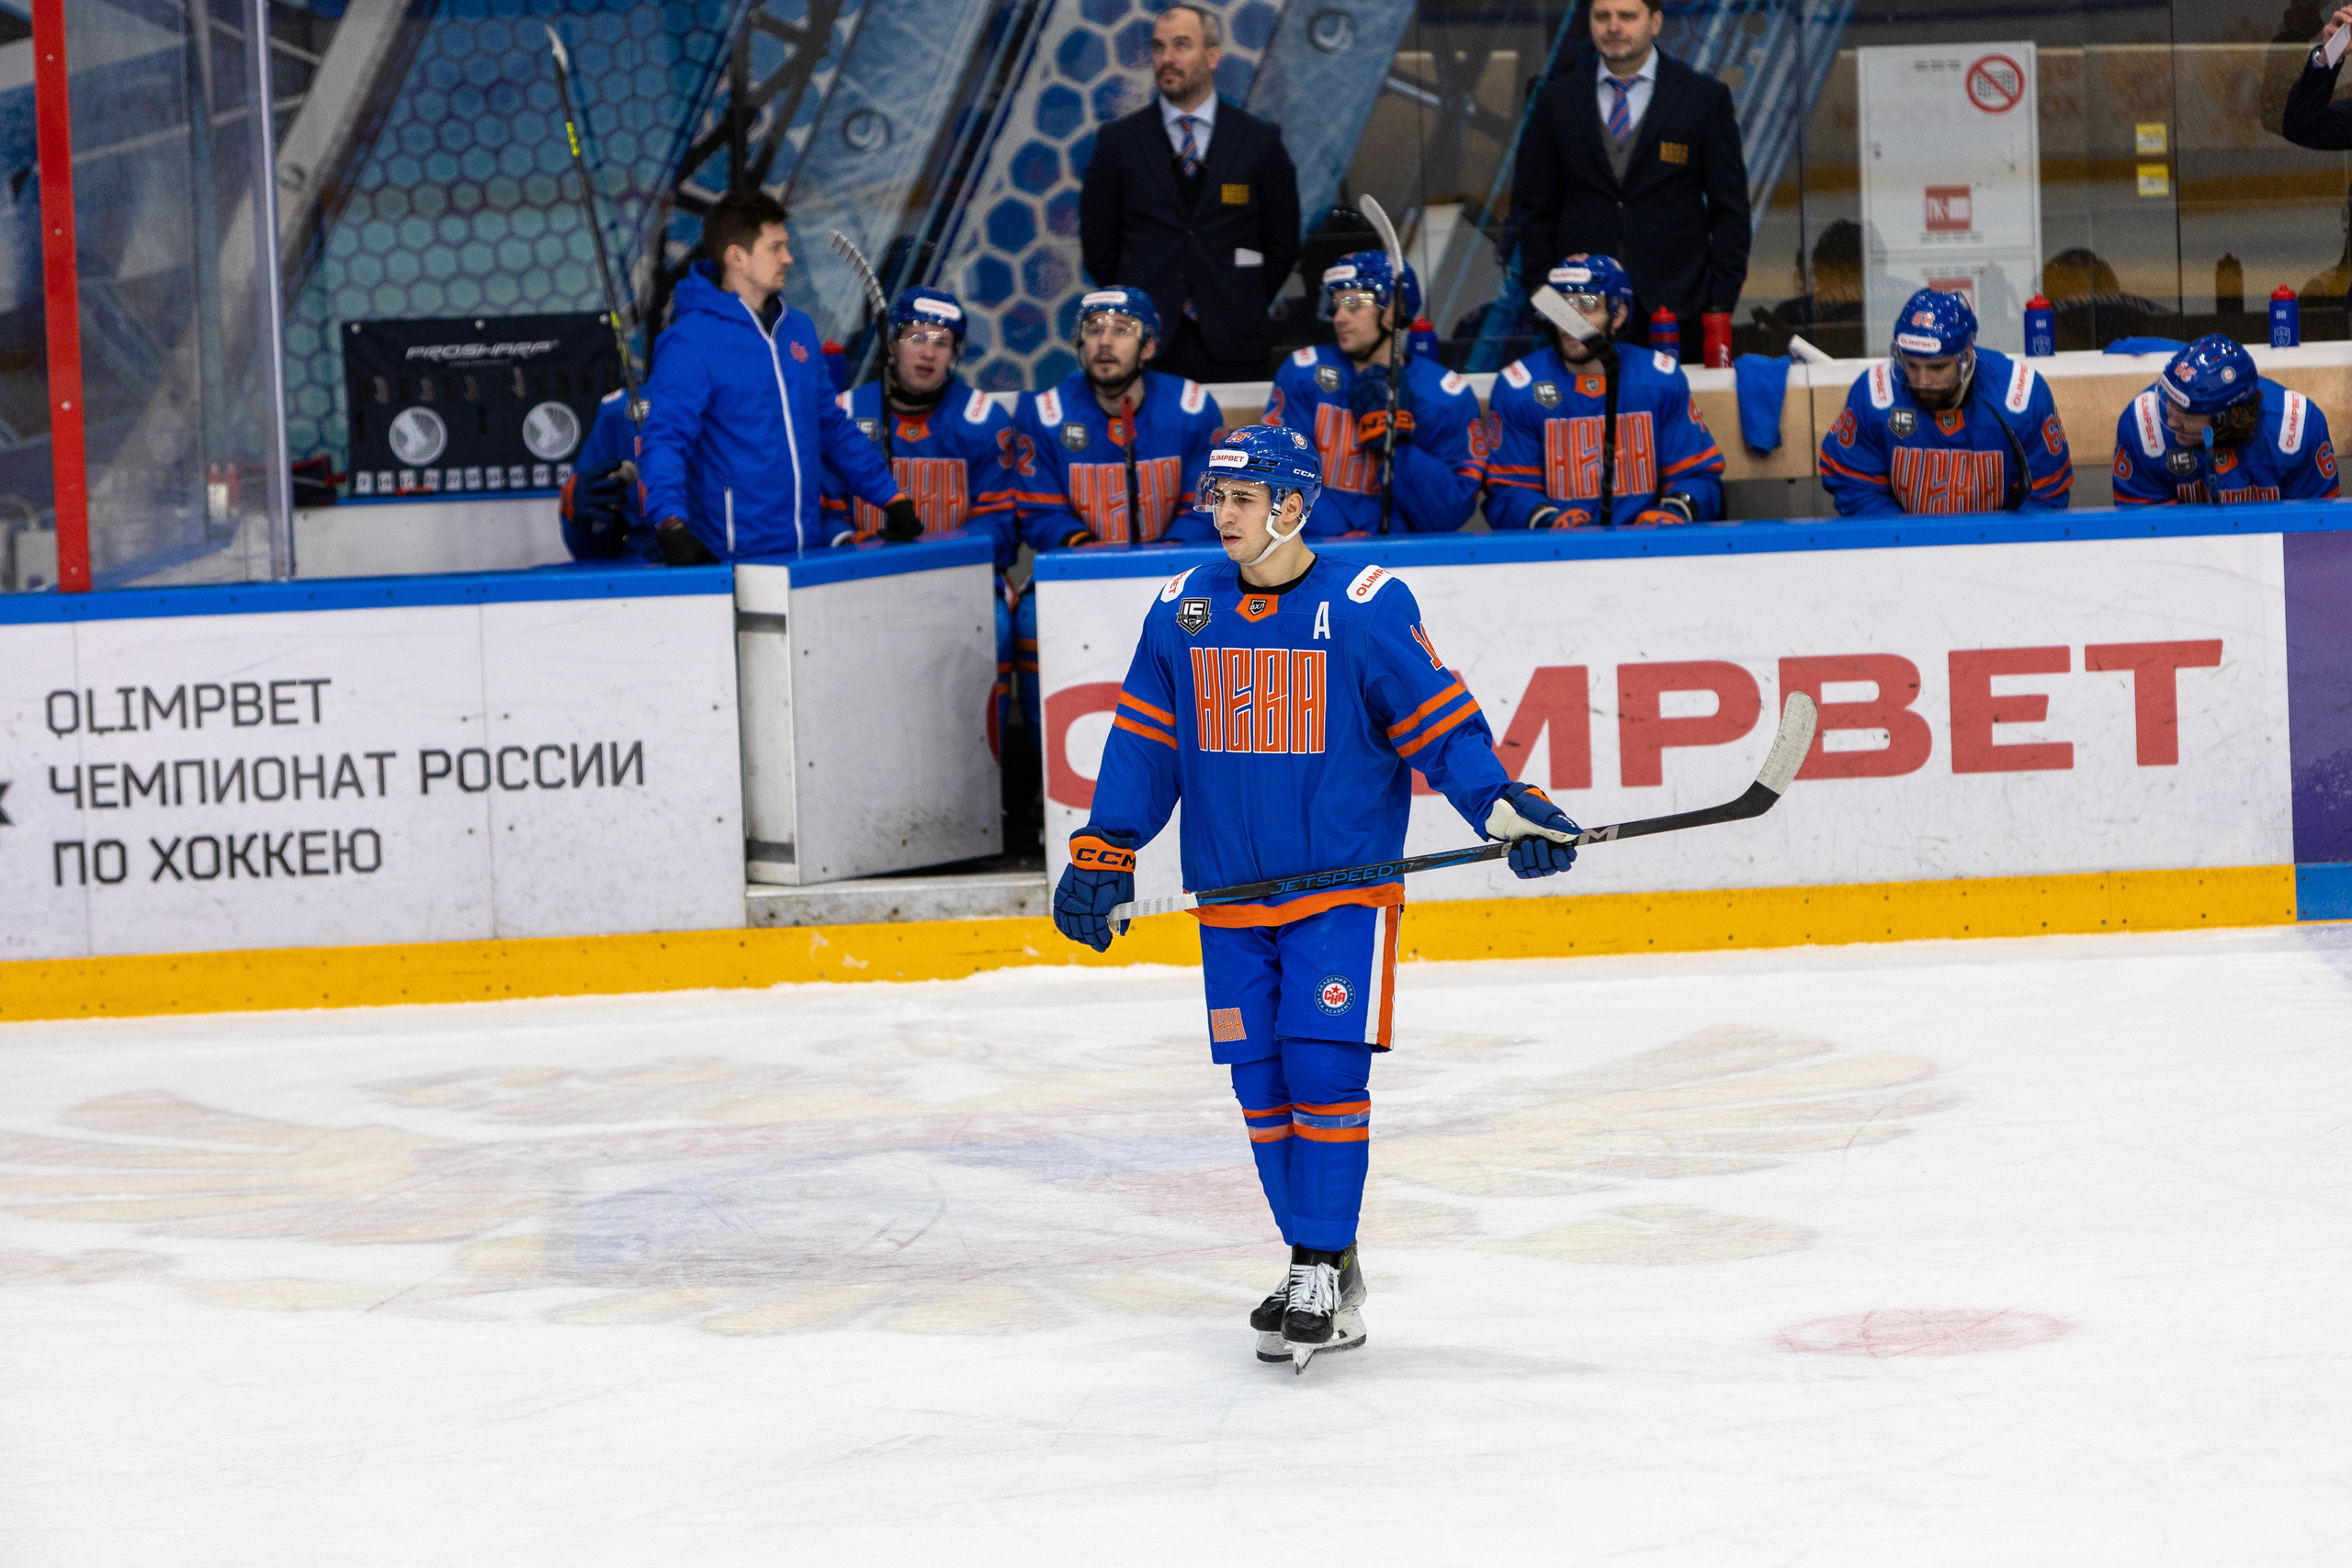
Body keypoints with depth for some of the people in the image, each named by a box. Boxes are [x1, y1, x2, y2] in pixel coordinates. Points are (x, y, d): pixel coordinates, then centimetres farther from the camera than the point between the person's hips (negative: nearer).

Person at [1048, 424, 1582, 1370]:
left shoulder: (1369, 608, -8)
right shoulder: (1181, 613, 6)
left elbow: (1440, 724, -5)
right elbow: (1144, 744, 12)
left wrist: (1507, 810, -16)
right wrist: (1102, 855, 7)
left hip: (1344, 886, -5)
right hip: (1230, 896, 5)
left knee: (1325, 1070, -12)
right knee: (1263, 1086, 5)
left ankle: (1320, 1275, -5)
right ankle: (1323, 1275, 14)